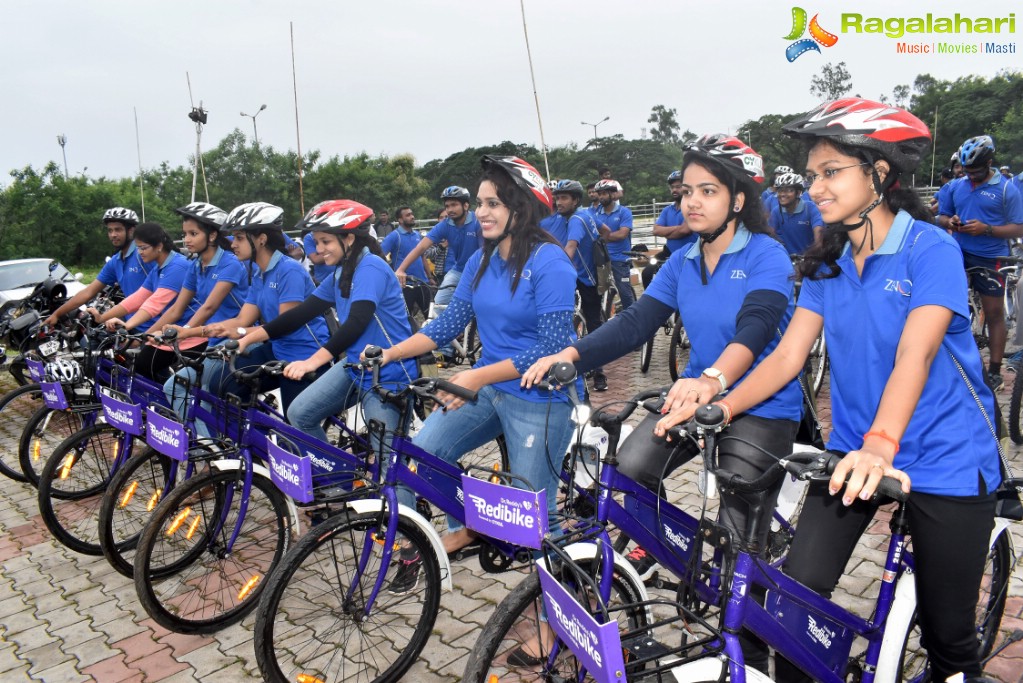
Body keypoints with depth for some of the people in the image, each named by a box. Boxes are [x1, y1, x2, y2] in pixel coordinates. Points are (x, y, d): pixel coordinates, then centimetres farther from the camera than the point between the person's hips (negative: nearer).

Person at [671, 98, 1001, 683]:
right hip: (854, 451, 4)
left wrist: (880, 444, -41)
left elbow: (915, 355, -27)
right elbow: (788, 354, -3)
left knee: (948, 632, 9)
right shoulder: (826, 263, 4)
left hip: (945, 460, -3)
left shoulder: (931, 249, -12)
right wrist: (722, 406, -18)